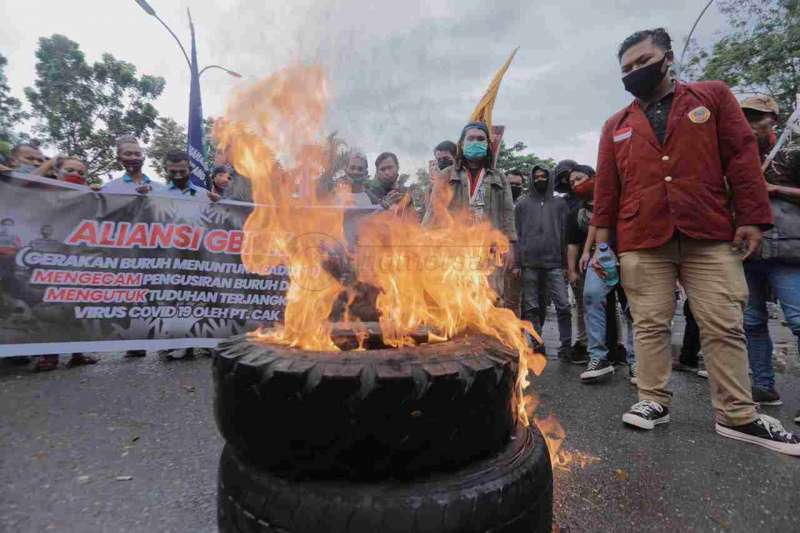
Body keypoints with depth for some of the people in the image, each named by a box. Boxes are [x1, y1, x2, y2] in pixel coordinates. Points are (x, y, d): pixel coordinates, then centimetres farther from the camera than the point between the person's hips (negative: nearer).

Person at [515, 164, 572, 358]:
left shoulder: (560, 203, 15)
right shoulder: (522, 204, 13)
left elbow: (566, 233, 10)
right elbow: (516, 234, 7)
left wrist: (566, 262, 1)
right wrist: (516, 262, -2)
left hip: (554, 263, 0)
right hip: (529, 264, 0)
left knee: (563, 306, -6)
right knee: (531, 307, 2)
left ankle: (566, 345, 5)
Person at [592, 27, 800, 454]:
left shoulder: (712, 96, 12)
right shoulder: (615, 126, 14)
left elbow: (742, 157, 5)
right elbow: (606, 187, 10)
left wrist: (752, 218, -3)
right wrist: (602, 239, 4)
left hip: (710, 238, 0)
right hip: (641, 244, 1)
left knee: (724, 326, 4)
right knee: (650, 325, 2)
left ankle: (737, 416, 16)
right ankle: (654, 402, 13)